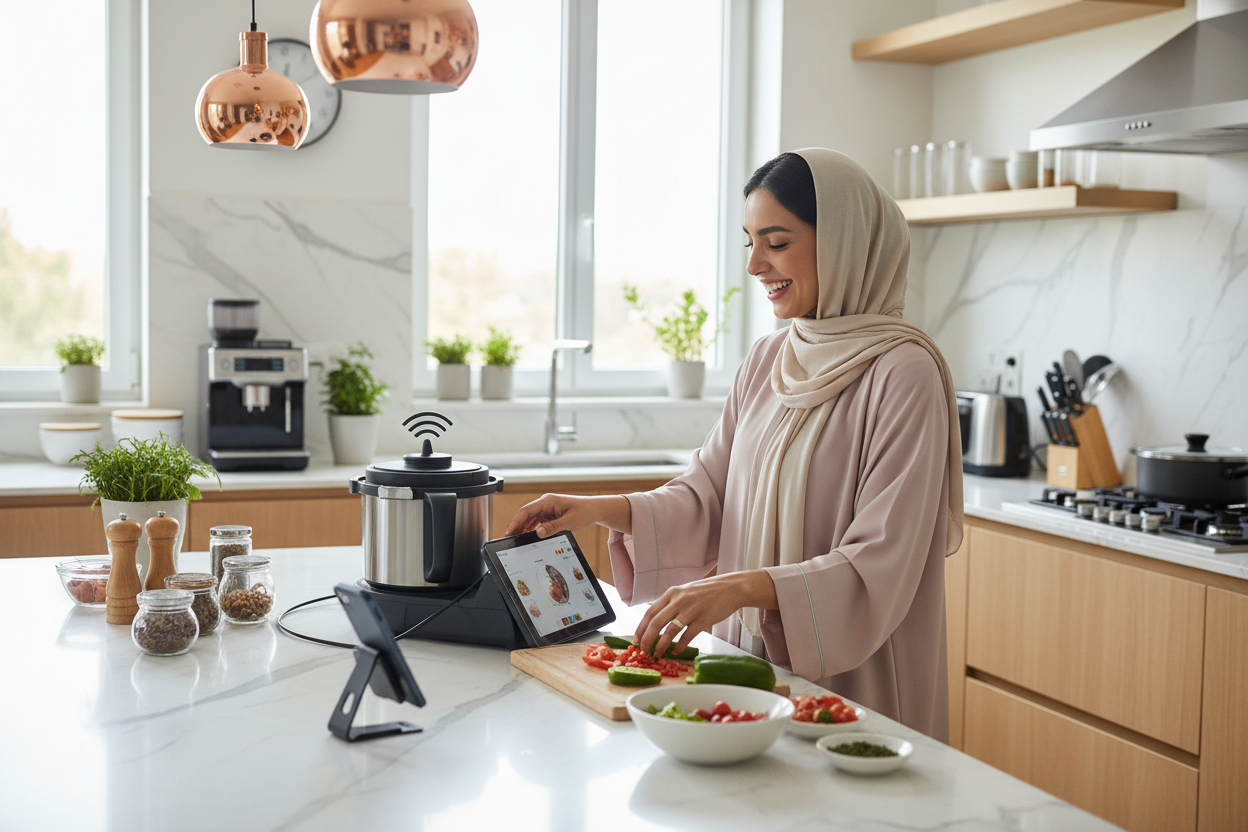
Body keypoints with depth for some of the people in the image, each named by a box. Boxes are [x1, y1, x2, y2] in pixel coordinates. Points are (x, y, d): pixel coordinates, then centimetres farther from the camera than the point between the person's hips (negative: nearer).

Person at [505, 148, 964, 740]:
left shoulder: (903, 373, -16)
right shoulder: (767, 360, 7)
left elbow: (880, 567, -21)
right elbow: (709, 494, 9)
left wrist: (742, 587, -31)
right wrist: (600, 509, -7)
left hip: (851, 684, -6)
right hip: (750, 659, 6)